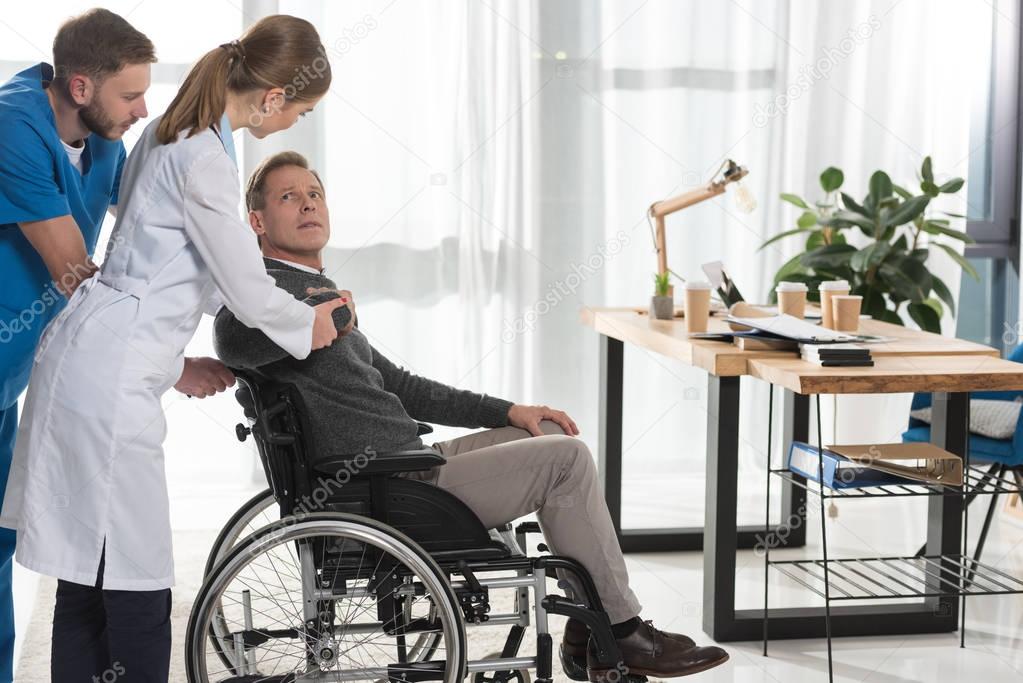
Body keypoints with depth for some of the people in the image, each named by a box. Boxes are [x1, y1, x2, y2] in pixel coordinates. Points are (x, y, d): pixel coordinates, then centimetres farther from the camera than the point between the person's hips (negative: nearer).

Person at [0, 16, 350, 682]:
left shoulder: (172, 135, 14)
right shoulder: (204, 159, -16)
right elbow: (248, 290, -9)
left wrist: (175, 362, 26)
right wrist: (309, 324, 9)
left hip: (101, 363, 10)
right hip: (111, 379, -10)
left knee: (89, 577, 12)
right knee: (138, 590, -6)